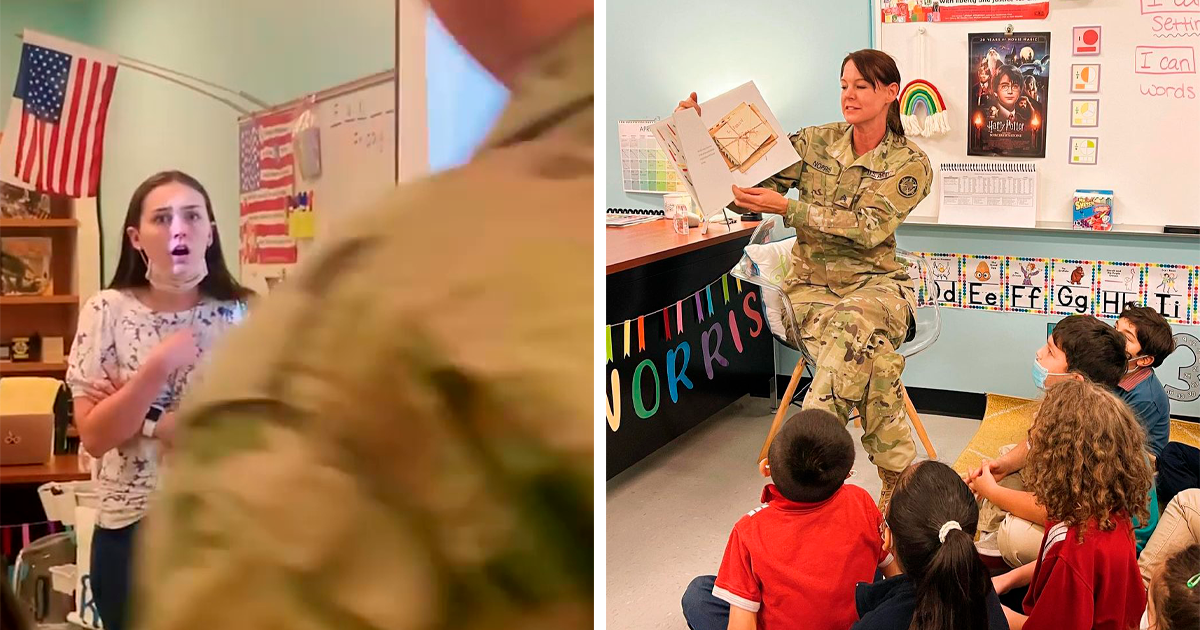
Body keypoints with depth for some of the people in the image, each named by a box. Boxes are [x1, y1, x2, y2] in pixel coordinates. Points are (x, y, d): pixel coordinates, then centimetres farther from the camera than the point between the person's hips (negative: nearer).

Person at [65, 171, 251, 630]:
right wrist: (157, 368, -21)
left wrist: (144, 419, -14)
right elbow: (94, 438, -9)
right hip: (131, 531, 0)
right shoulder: (108, 312, -5)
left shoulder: (243, 314, -4)